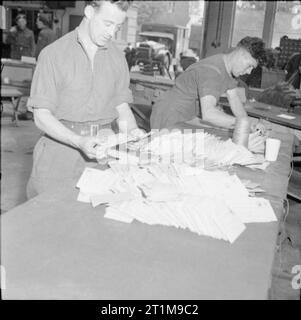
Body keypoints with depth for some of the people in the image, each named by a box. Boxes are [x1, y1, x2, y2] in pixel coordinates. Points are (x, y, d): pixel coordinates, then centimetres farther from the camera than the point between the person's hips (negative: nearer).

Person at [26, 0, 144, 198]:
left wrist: (132, 131, -10)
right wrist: (79, 141, -22)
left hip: (103, 152, 3)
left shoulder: (117, 58, 8)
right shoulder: (54, 54, -5)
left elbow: (121, 106, 12)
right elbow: (42, 115, -8)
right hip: (60, 152, -2)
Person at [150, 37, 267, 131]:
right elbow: (208, 114, -40)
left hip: (187, 118, 9)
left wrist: (248, 124, -9)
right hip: (169, 118, -9)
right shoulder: (212, 71, -30)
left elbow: (234, 98, 5)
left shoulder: (228, 67, 2)